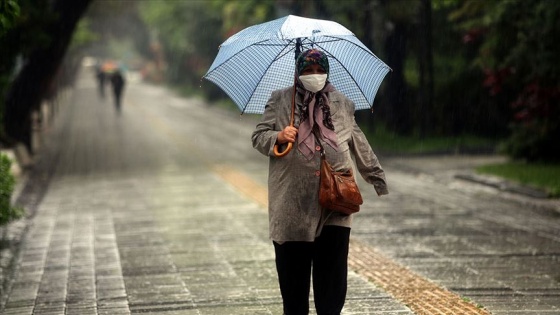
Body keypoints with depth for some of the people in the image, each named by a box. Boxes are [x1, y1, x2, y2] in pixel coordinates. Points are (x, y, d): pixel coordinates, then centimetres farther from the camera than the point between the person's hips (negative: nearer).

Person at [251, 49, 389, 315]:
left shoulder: (343, 105, 14)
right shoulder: (279, 101, 8)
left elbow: (361, 148, 20)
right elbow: (258, 137, 6)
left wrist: (377, 178, 21)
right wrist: (279, 136, -14)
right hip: (292, 205, -1)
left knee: (333, 270, -2)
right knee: (293, 270, 3)